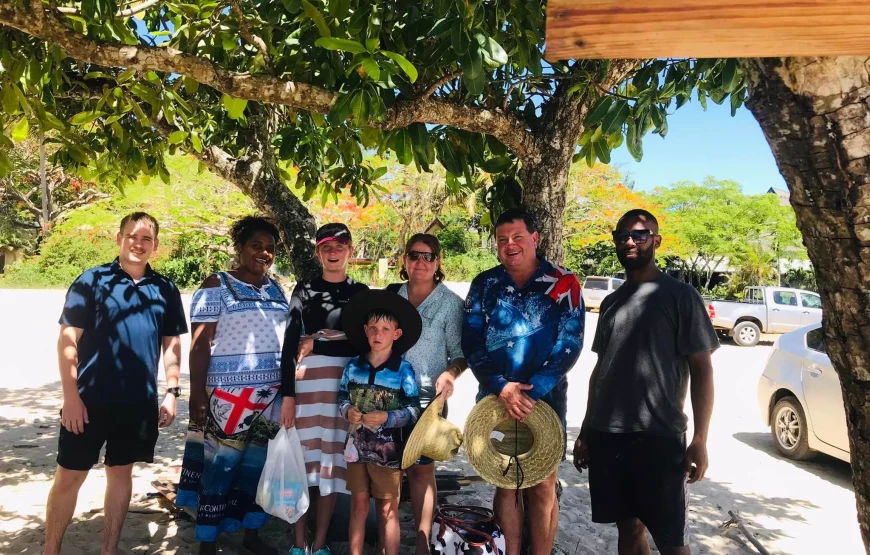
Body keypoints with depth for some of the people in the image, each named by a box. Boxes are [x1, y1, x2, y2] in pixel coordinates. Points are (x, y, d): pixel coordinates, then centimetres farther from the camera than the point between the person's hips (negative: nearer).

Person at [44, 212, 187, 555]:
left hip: (140, 403, 3)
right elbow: (68, 340, -7)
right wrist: (71, 396, -11)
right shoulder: (92, 280, -5)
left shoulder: (166, 289, 4)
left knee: (121, 472, 14)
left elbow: (172, 344, 9)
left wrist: (171, 392, 2)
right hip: (90, 400, -3)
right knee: (69, 476, 6)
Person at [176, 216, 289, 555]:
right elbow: (200, 344, -8)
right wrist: (197, 395, -14)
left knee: (259, 462, 11)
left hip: (272, 393, 5)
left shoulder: (276, 289, 12)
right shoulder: (217, 286, -4)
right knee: (221, 463, 1)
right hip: (229, 392, -5)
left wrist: (289, 387, 11)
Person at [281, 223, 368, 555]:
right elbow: (289, 344, 0)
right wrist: (287, 394, -9)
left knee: (334, 459, 4)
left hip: (349, 383, 1)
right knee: (304, 458, -1)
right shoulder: (304, 290, 6)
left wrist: (316, 343, -3)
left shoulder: (361, 292, 10)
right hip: (308, 381, -1)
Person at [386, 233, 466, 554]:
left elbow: (460, 353, -4)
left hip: (427, 399, -3)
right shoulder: (390, 294, 4)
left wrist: (450, 374, -22)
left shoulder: (451, 303, -5)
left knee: (420, 469, 3)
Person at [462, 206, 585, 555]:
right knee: (505, 483, 10)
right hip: (495, 397, 2)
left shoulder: (563, 283, -2)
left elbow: (569, 344, -9)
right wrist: (502, 387, -16)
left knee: (543, 486, 5)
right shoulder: (484, 285, 4)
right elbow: (471, 343, -2)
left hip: (545, 397, -2)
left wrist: (532, 391, -18)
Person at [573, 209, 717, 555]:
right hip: (606, 436, 5)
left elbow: (702, 371, -5)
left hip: (658, 438, -5)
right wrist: (586, 431, 16)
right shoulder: (611, 302, 13)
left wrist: (700, 441, -12)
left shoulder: (680, 296, -3)